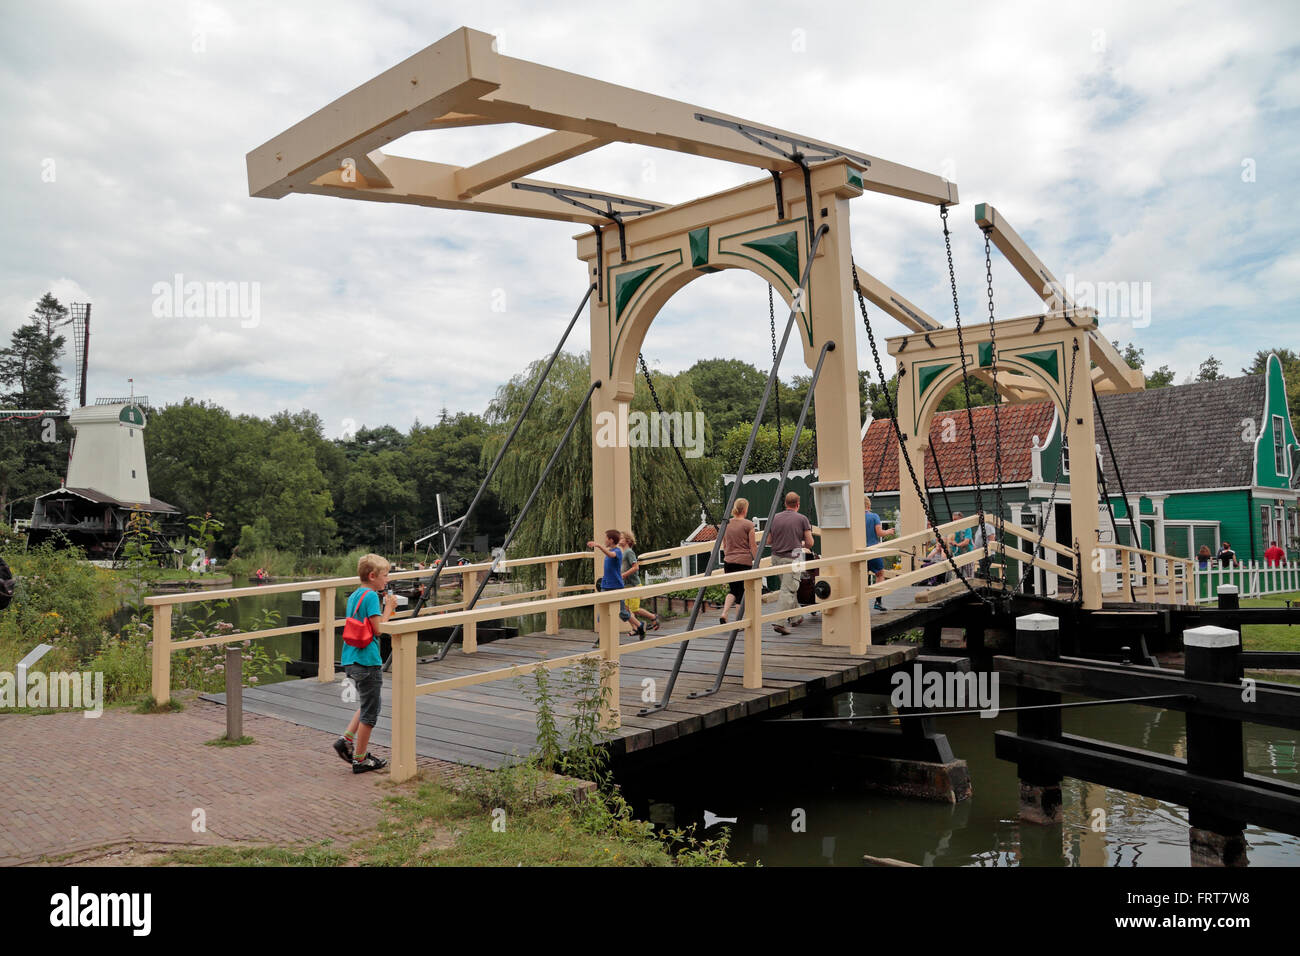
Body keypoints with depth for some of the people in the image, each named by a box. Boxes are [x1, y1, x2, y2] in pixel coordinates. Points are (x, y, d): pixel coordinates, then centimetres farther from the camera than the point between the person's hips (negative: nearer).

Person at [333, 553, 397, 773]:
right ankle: (360, 759, 11)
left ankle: (346, 740, 16)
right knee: (369, 711, 3)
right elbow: (378, 629, -18)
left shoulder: (354, 596, 14)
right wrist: (388, 608, -7)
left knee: (367, 705, 24)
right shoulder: (371, 596, -15)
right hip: (367, 660, -9)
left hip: (350, 660, 9)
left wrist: (384, 604, 12)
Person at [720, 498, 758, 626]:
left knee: (733, 590, 14)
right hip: (744, 561, -5)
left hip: (728, 562, 5)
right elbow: (753, 546, -6)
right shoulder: (748, 524, -7)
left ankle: (724, 614, -6)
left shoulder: (726, 524, 7)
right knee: (743, 590, 7)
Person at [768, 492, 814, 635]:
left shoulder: (775, 518, 6)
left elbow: (768, 541, 11)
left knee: (790, 587, 20)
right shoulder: (802, 519, -4)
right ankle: (779, 622, -15)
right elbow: (810, 543, -2)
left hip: (776, 557, 5)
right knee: (787, 591, -6)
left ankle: (796, 618, 31)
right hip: (791, 559, -5)